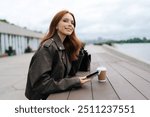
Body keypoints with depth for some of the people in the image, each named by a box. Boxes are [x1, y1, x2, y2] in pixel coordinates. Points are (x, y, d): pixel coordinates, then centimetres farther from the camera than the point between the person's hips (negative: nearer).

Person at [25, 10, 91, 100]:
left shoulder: (65, 47, 4)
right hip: (44, 98, -7)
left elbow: (68, 73, 6)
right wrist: (75, 82, -22)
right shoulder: (47, 47, -19)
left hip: (57, 95, 7)